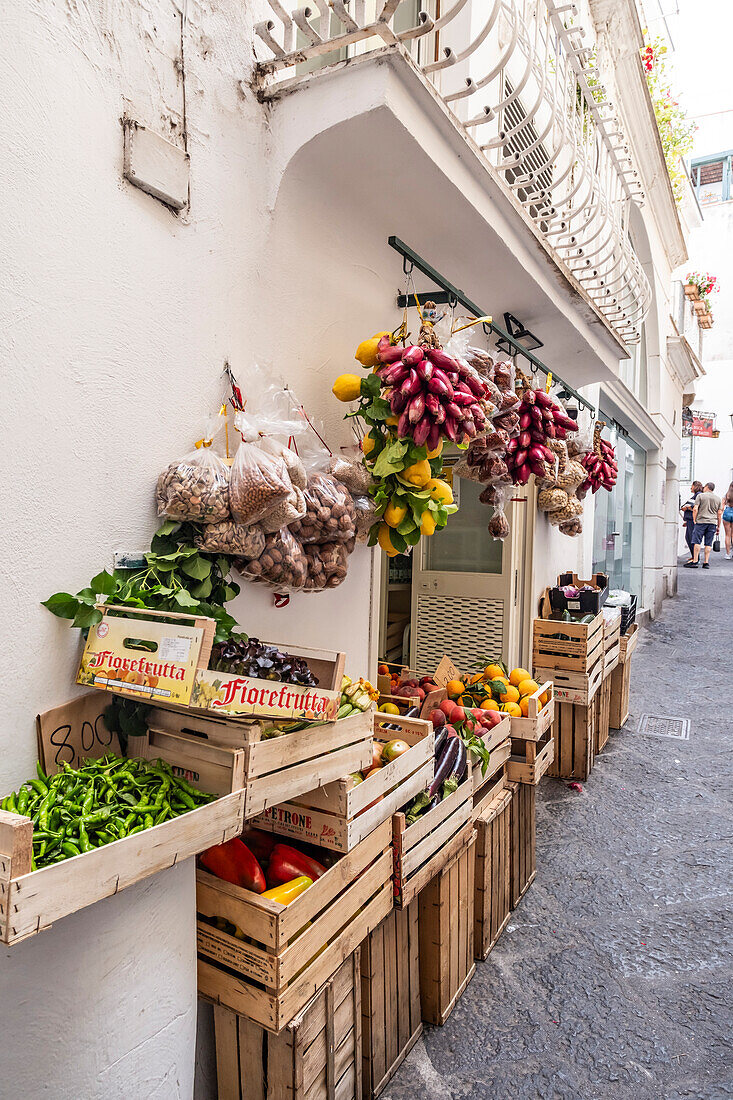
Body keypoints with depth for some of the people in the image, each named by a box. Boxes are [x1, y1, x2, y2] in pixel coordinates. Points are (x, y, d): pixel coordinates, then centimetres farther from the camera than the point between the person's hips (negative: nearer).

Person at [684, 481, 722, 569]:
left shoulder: (700, 496, 2)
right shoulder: (718, 498, 12)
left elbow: (695, 509, -7)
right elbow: (719, 513, 9)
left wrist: (694, 520, 1)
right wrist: (718, 527, 13)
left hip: (701, 521, -3)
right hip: (713, 522, 3)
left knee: (697, 542, -2)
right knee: (708, 543, 4)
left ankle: (695, 561, -6)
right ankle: (706, 562, 2)